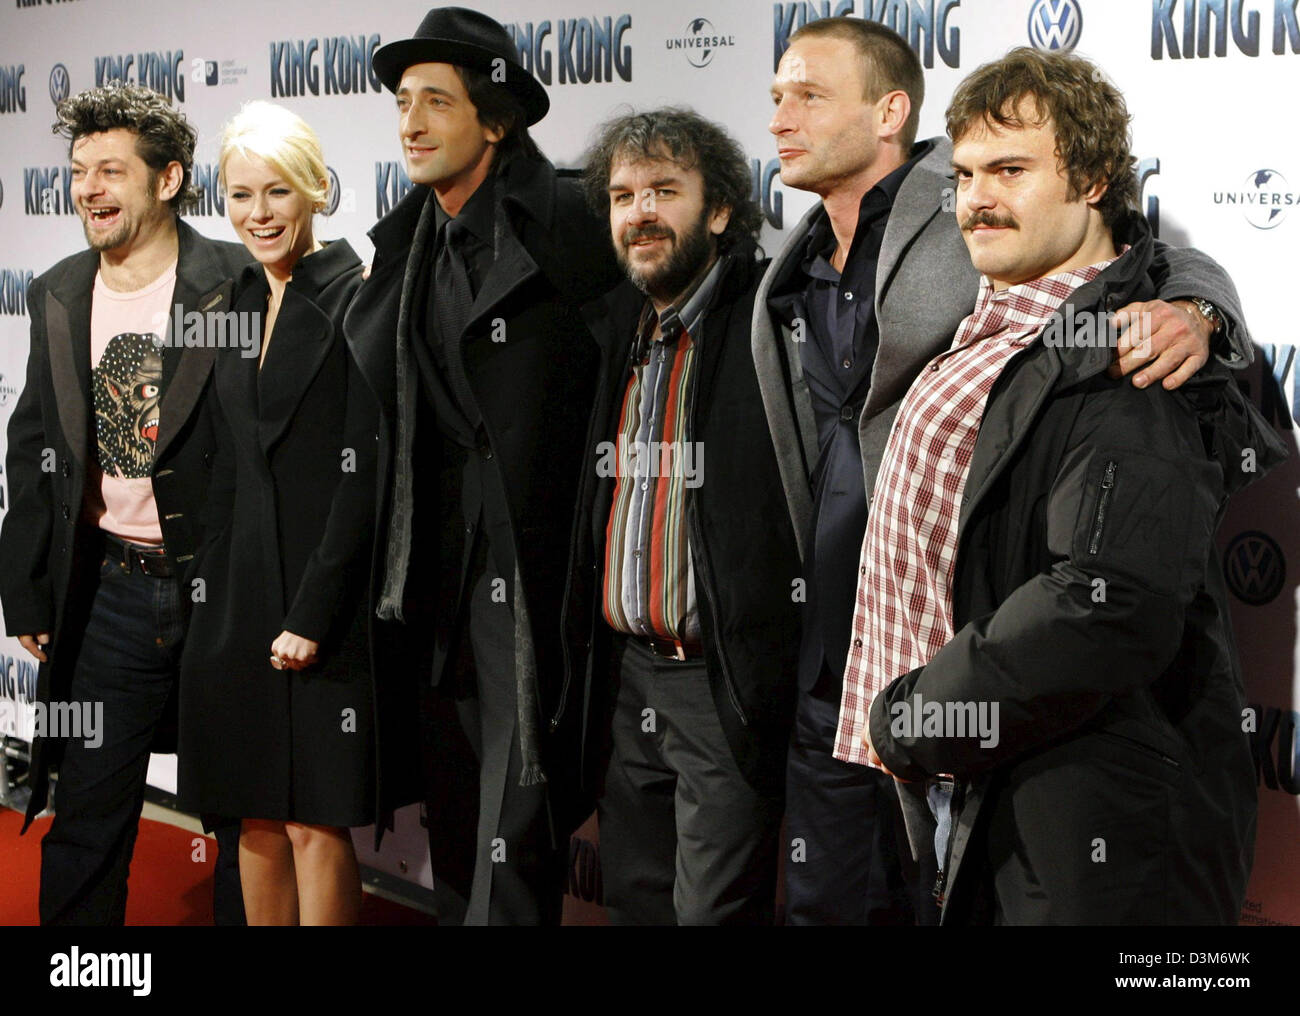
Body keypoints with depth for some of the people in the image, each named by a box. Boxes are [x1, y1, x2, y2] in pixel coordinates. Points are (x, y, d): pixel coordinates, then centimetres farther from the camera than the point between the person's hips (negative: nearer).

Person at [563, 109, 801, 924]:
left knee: (714, 908, -5)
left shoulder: (764, 317, -10)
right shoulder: (617, 327, 12)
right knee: (635, 901, 15)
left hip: (726, 682, -7)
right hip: (626, 679, 7)